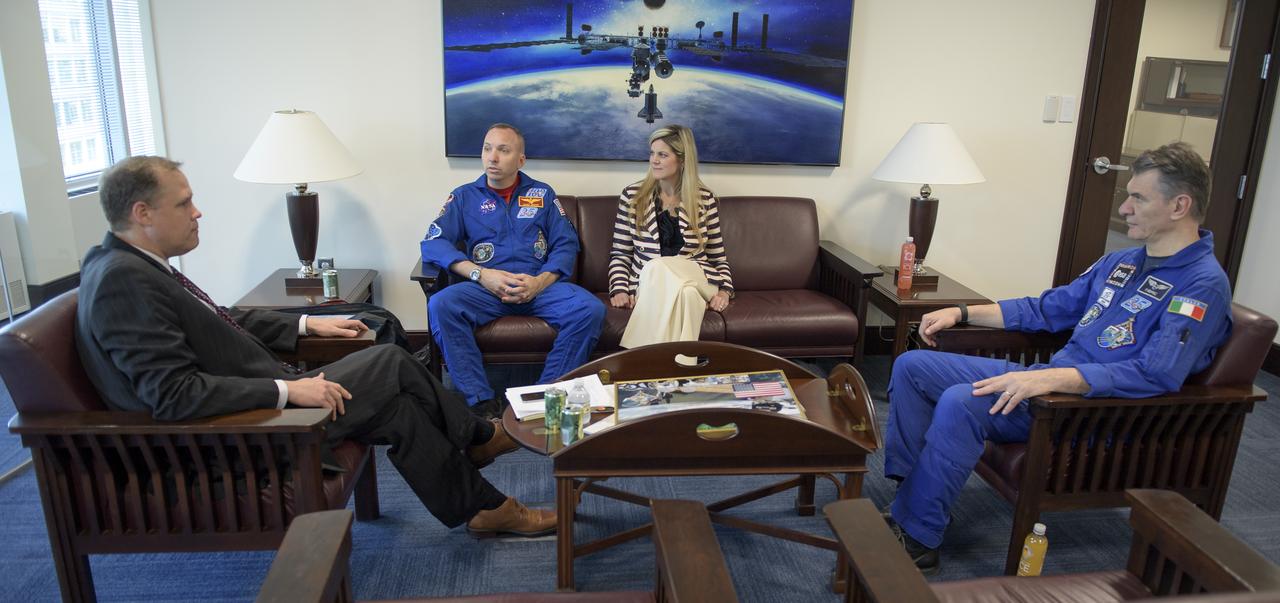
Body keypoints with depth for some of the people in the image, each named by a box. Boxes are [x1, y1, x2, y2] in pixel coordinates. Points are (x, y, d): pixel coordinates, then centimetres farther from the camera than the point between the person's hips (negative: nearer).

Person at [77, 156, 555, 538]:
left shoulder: (136, 264, 8)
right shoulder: (122, 281, -22)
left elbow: (221, 321, 19)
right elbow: (175, 394, -28)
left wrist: (306, 325, 14)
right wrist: (286, 390, -27)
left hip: (258, 399, 9)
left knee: (396, 405, 3)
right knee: (390, 366, -7)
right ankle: (479, 440, 12)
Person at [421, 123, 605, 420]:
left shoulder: (543, 194, 18)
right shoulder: (464, 196, 15)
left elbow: (567, 244, 8)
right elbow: (433, 242, 1)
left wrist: (540, 281, -12)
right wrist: (480, 274, -14)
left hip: (540, 285, 1)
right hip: (486, 288, 0)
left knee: (590, 309, -28)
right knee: (440, 305, -31)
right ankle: (482, 403, -28)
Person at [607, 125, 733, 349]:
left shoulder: (705, 199, 9)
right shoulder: (632, 196, 8)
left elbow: (718, 256, 13)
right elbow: (620, 254, 9)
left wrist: (724, 290, -4)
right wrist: (619, 289, -7)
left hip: (695, 281, 0)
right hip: (647, 285, 0)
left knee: (658, 268, -36)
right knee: (685, 294, -37)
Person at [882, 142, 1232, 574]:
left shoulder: (1203, 284, -12)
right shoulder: (1121, 262, 16)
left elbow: (1157, 375, -26)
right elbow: (1047, 309, 24)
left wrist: (1050, 379, -35)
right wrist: (961, 313, 14)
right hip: (1049, 380, 9)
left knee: (961, 403, -33)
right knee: (912, 367, -1)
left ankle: (917, 539, -20)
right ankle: (907, 494, -2)